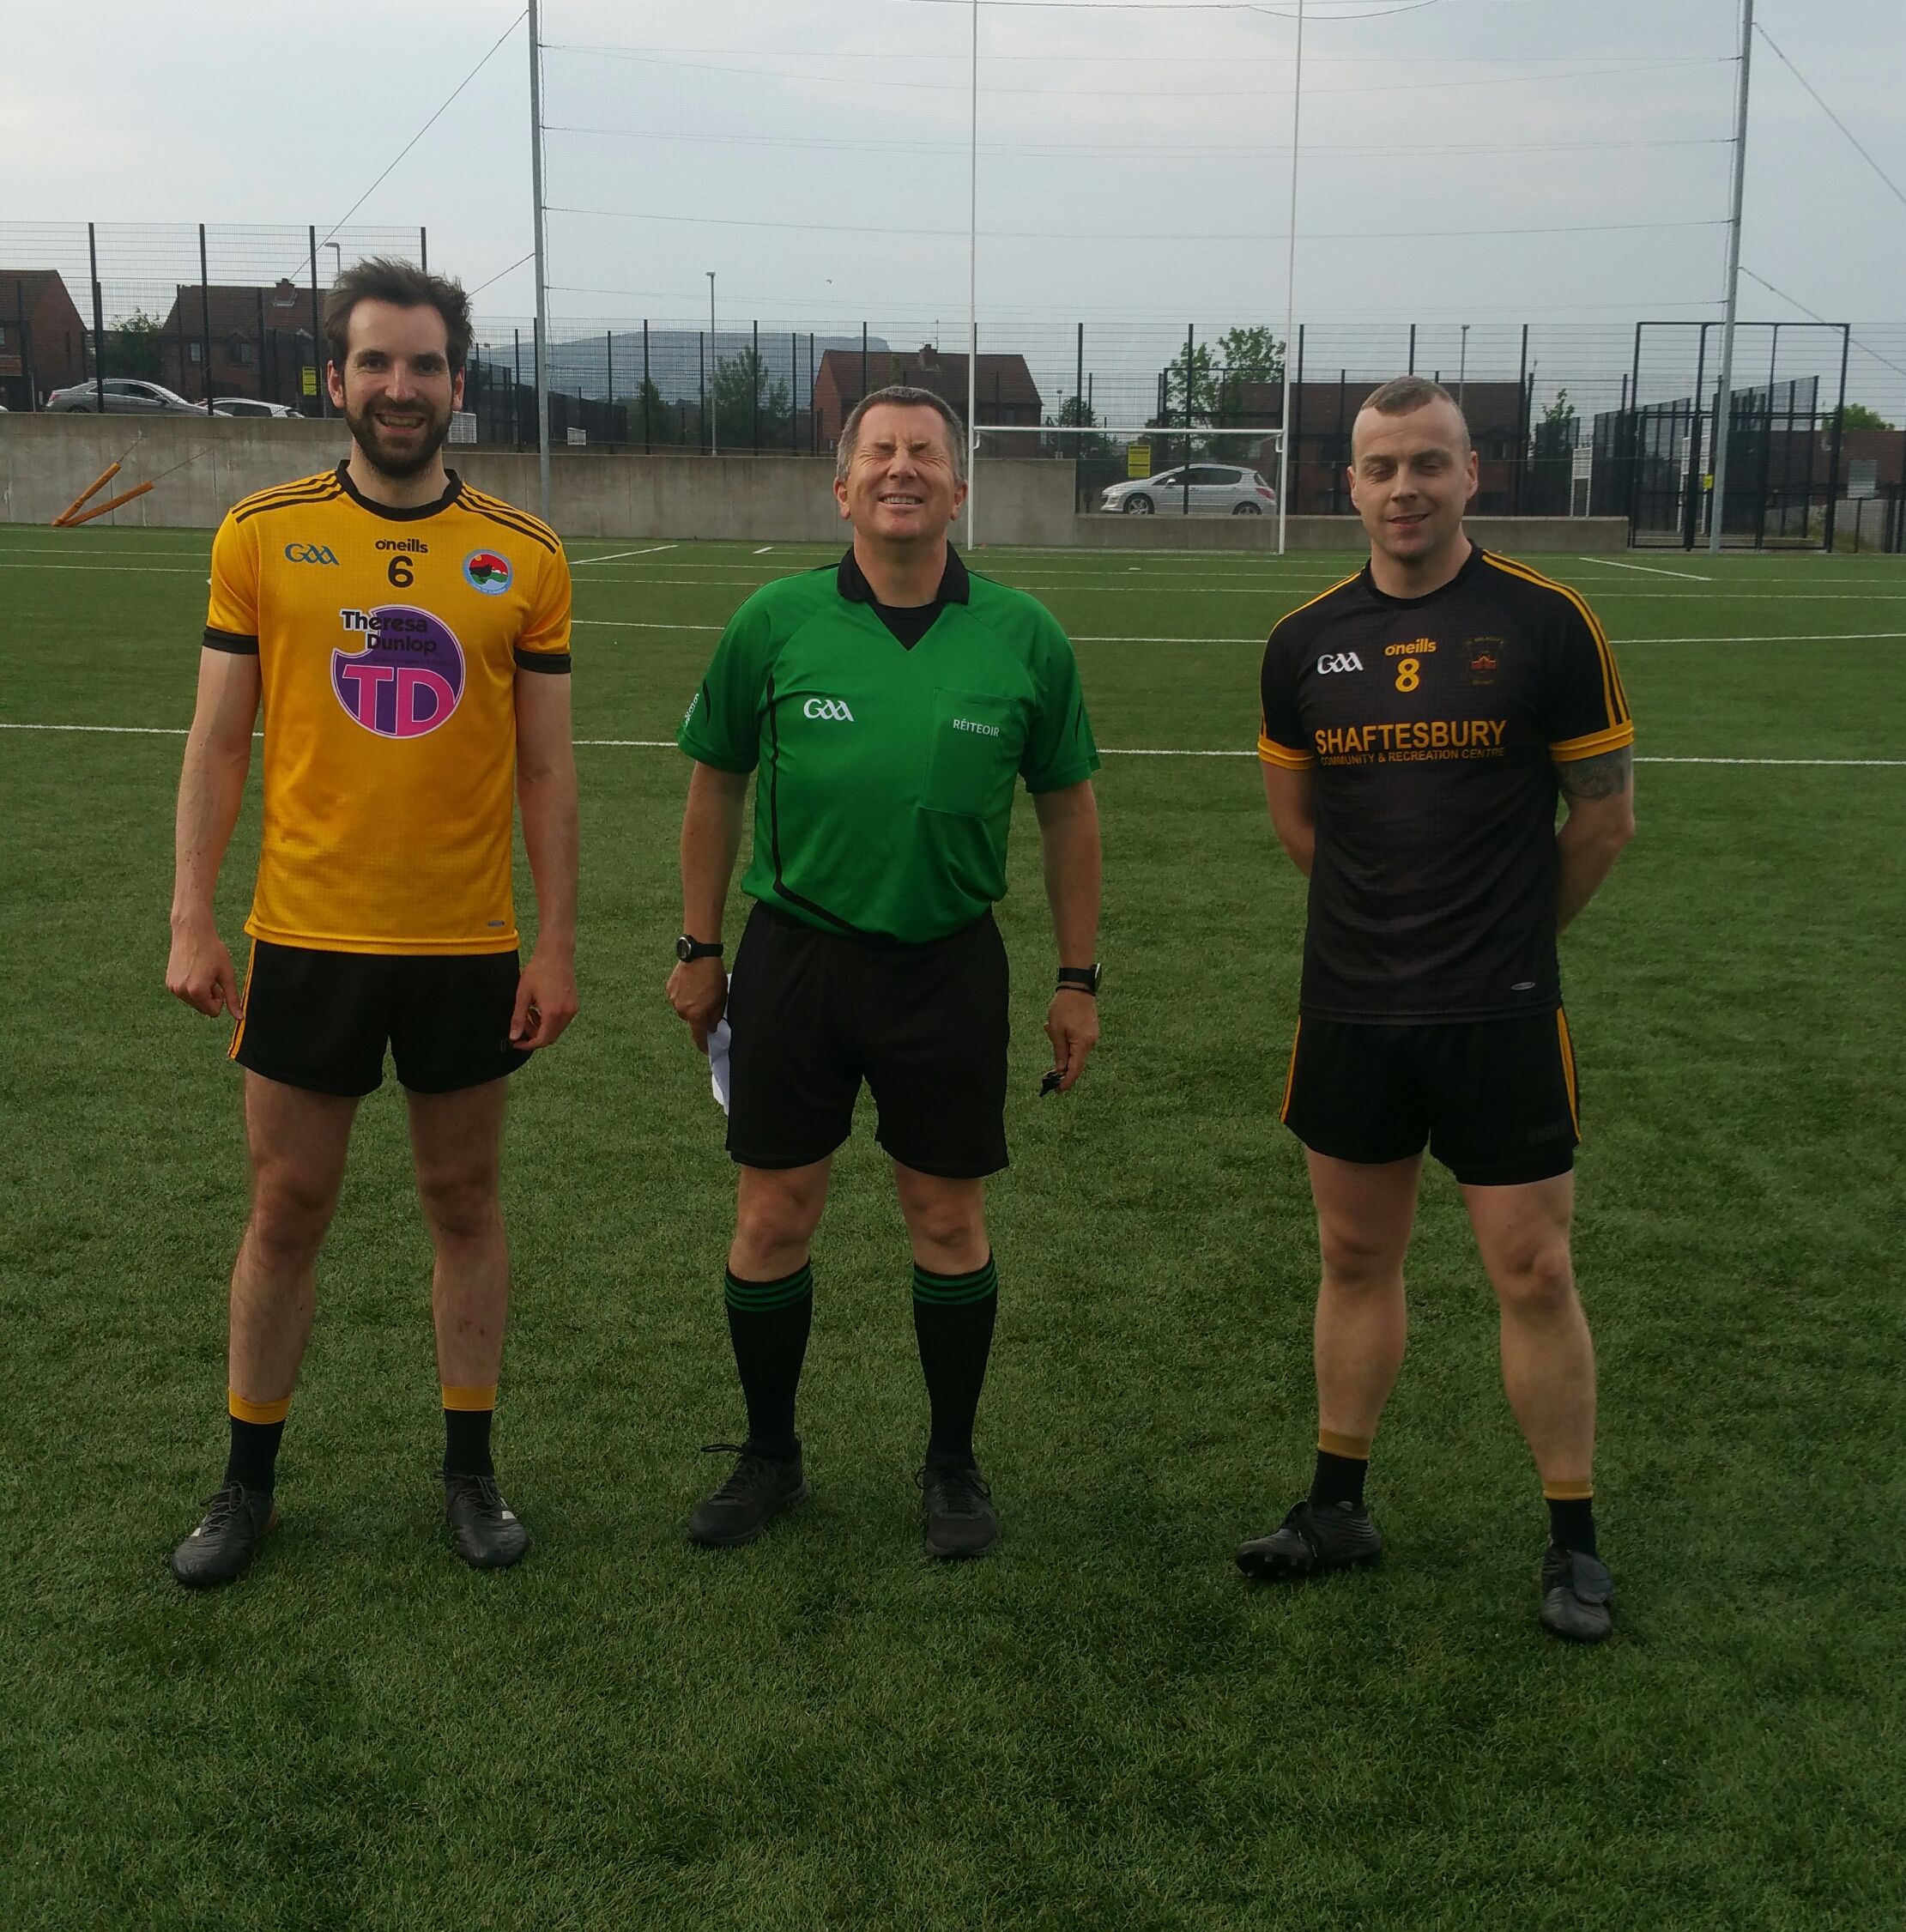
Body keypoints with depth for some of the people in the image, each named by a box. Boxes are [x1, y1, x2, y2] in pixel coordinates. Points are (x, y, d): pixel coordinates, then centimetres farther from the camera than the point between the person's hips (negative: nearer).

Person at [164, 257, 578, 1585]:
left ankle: (471, 1468, 27)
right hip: (306, 937, 0)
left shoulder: (525, 556, 0)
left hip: (470, 948, 0)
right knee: (288, 1211, 9)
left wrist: (559, 942, 0)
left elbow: (546, 765, 3)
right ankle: (249, 1480, 26)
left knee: (465, 1200, 12)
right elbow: (220, 740, 2)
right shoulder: (262, 535, -1)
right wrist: (191, 917, -3)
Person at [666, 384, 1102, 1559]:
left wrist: (1079, 978, 5)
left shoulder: (1023, 638, -2)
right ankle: (769, 1456, 26)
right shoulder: (775, 623, -2)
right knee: (772, 1219, 6)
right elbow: (717, 786, 8)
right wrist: (700, 947, 9)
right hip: (796, 951, 0)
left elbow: (1068, 808, 6)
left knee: (951, 1221, 8)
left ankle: (954, 1464, 27)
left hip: (949, 964, 0)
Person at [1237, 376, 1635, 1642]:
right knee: (1357, 1258, 14)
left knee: (1533, 1272, 2)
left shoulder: (1548, 624, -7)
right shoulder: (1304, 643, 3)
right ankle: (1340, 1507, 29)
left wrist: (1511, 931, 10)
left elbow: (1606, 815, 1)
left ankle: (1575, 1540, 18)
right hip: (1349, 1012, 4)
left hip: (1502, 1016, -3)